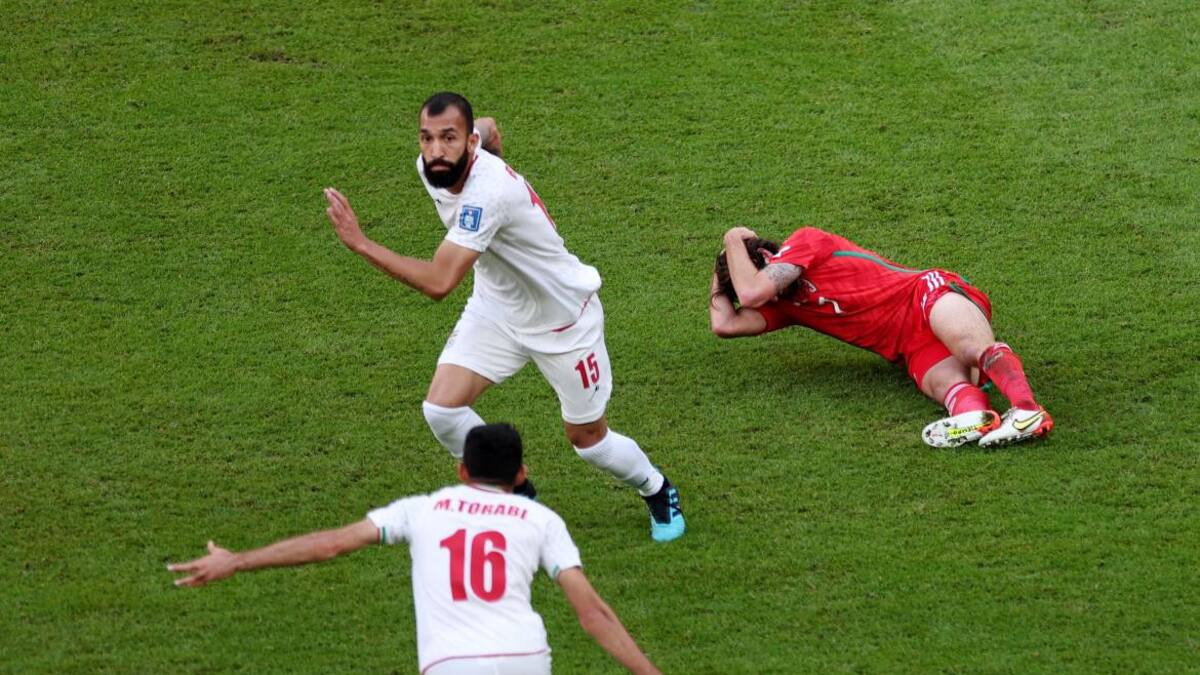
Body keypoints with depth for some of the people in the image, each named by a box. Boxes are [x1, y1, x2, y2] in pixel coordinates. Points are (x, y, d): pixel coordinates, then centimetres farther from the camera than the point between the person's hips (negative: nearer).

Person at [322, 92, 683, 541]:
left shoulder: (487, 195, -39)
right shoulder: (432, 167, -14)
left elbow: (437, 283, -45)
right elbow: (489, 128, 9)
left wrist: (359, 243, -44)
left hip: (564, 316, -7)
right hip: (496, 308, 7)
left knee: (587, 439, 7)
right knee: (441, 407, -11)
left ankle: (657, 492, 39)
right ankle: (515, 492, 15)